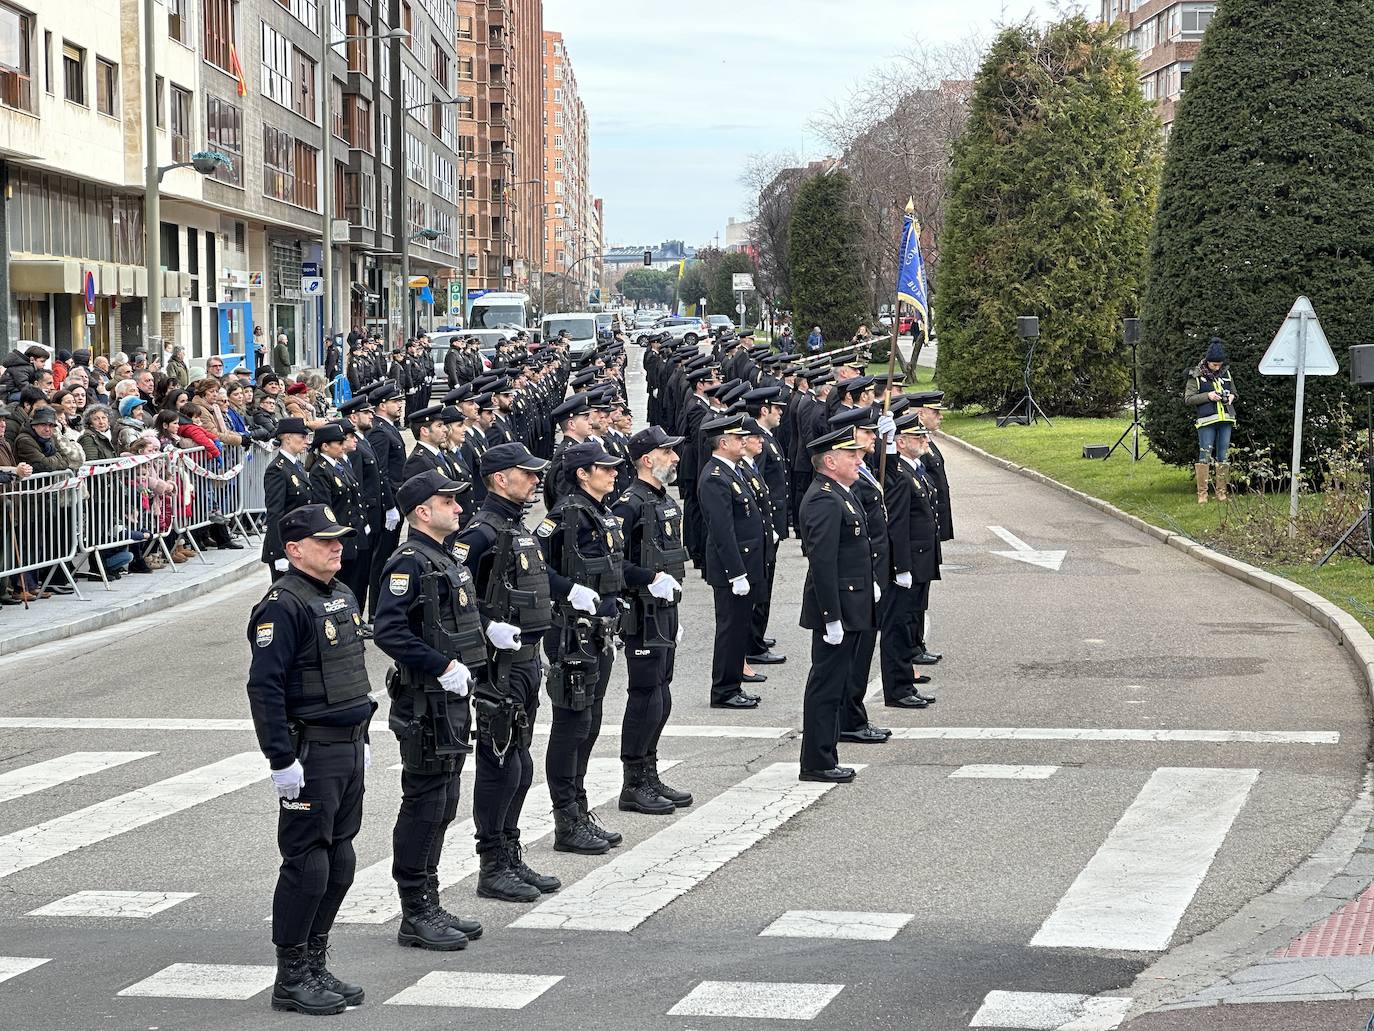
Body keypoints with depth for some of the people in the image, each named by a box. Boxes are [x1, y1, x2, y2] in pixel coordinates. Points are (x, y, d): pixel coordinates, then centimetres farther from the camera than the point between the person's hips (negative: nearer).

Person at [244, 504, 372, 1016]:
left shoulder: (342, 596, 14)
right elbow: (264, 685, -20)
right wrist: (282, 760, -22)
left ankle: (315, 967, 23)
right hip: (311, 753, -9)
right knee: (307, 865, -4)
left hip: (347, 748, 9)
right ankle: (291, 980, 5)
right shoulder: (284, 605, -15)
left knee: (339, 863, 13)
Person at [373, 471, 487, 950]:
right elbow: (389, 631, -25)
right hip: (425, 703, -10)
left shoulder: (448, 560, 15)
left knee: (441, 805, 14)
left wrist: (468, 666, 12)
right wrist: (443, 667, -25)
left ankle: (429, 906, 22)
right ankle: (415, 916, 2)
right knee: (424, 805, -4)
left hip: (451, 699, 10)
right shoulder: (409, 563, -15)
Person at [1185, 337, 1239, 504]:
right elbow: (1188, 399, -4)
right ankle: (1202, 493, -5)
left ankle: (1221, 492, 11)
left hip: (1226, 420, 4)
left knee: (1223, 456, 6)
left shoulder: (1225, 373, 12)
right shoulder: (1197, 376, -1)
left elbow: (1234, 392, 24)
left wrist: (1231, 396, 0)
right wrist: (1208, 396, -14)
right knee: (1205, 456, -7)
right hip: (1206, 421, -4)